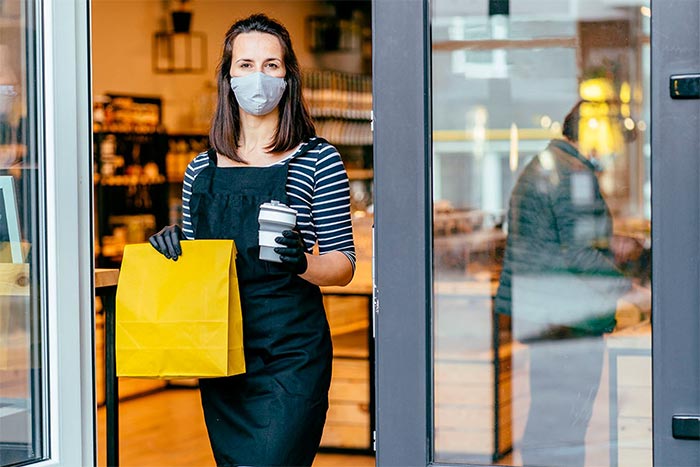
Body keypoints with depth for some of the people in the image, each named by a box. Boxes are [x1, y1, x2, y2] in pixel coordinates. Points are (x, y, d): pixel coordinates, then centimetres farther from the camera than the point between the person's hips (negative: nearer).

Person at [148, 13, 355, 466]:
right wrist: (170, 245, -2)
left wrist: (302, 263, -20)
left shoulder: (317, 160, 0)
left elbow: (343, 265, 0)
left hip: (290, 349, -5)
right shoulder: (202, 169, 12)